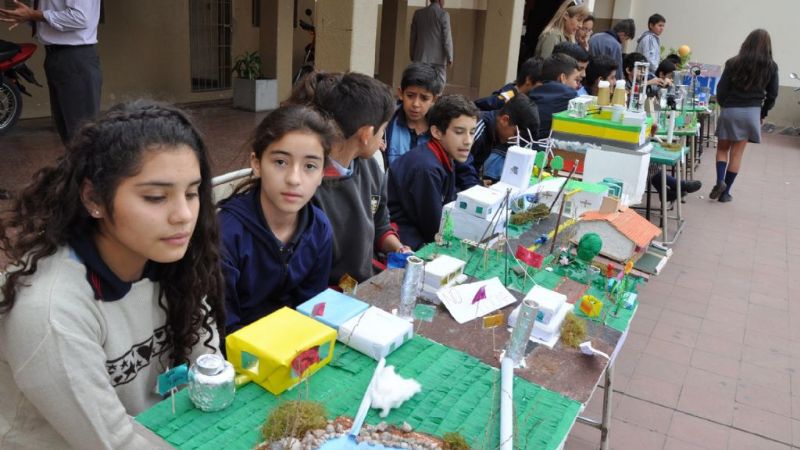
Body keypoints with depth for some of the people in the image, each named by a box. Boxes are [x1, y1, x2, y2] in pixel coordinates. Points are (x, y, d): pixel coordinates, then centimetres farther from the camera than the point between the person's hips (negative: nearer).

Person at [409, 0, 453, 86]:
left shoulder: (418, 13, 5)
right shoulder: (443, 14, -7)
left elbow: (413, 37, 8)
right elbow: (447, 38, -10)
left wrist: (412, 57, 15)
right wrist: (450, 58, -5)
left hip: (421, 57, 3)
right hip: (438, 58, -3)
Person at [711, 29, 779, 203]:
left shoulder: (734, 63, -6)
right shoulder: (770, 66, -2)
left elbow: (721, 89, -3)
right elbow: (772, 94, 3)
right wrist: (763, 114, 17)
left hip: (730, 111, -1)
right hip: (752, 112, 1)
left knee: (722, 148, 14)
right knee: (737, 153, 6)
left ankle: (720, 181, -8)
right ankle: (726, 192, 9)